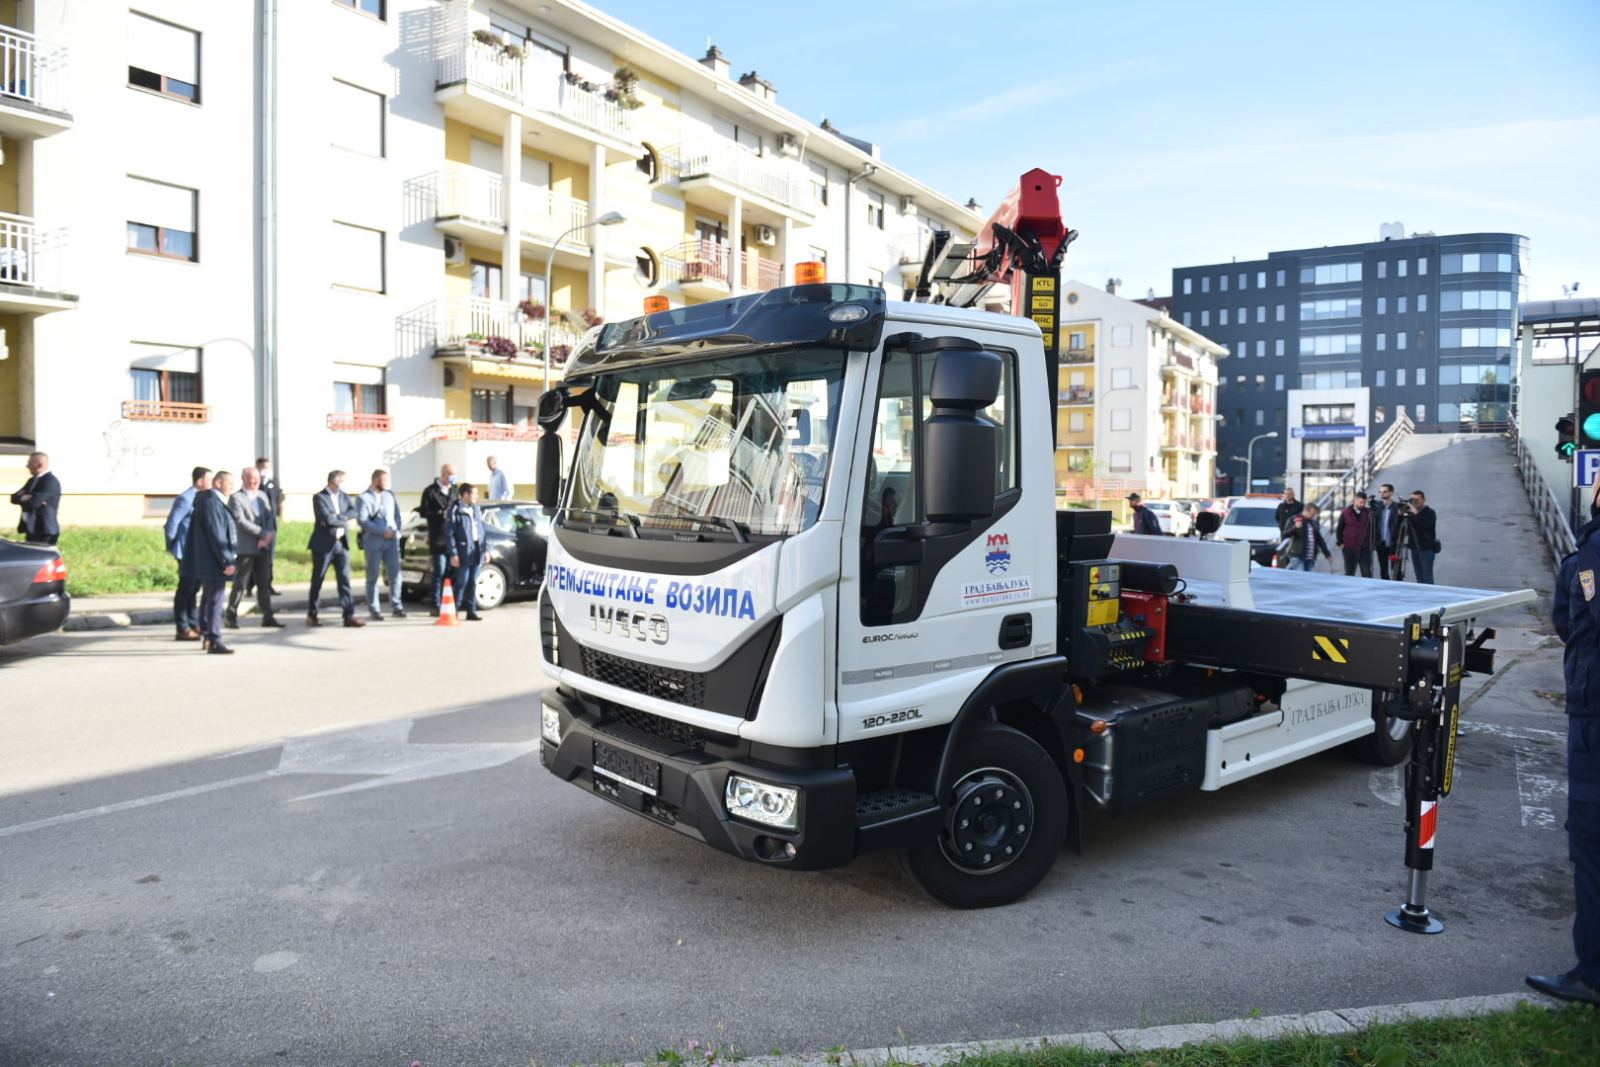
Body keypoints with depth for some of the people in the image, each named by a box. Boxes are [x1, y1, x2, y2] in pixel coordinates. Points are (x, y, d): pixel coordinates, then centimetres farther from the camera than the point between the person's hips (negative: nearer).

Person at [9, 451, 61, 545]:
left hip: (44, 530, -9)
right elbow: (14, 498, 10)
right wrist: (26, 498, -11)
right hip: (31, 528, 9)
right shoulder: (32, 480, 16)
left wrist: (22, 498, -2)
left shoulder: (51, 481, -14)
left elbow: (33, 502, -21)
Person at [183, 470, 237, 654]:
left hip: (210, 562, 11)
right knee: (215, 601, -7)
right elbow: (216, 535, -22)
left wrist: (226, 559, 18)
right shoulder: (211, 502, -18)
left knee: (208, 599, 16)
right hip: (213, 562, -11)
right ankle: (214, 641, -5)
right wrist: (227, 561, -21)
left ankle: (206, 637, 25)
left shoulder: (215, 501, 13)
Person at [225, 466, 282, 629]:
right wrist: (263, 533, -17)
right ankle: (230, 617, 11)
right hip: (244, 548, -6)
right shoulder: (236, 498, -5)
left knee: (264, 584, 6)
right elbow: (240, 520, -16)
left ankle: (268, 617, 9)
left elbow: (270, 518, 8)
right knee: (240, 585, -1)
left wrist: (267, 537, -9)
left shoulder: (263, 496, 15)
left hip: (263, 547, 6)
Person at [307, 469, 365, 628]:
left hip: (341, 544, 5)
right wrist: (344, 521, -7)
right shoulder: (319, 497, -8)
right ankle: (312, 615, 18)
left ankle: (349, 616, -3)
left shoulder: (344, 496, 11)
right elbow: (327, 519, -20)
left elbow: (353, 512, -4)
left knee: (345, 580, -1)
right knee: (317, 581, 6)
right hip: (323, 545, -5)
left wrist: (336, 518, -17)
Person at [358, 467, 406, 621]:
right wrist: (383, 532, -16)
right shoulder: (363, 498, -3)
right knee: (372, 577, 2)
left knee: (395, 574, -1)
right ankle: (373, 610, 8)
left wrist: (395, 530, 0)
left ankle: (396, 607, 5)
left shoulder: (389, 495, 14)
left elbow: (397, 514, 18)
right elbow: (362, 520, -13)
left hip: (392, 541, 4)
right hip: (373, 543, -4)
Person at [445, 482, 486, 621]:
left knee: (473, 583, 9)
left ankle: (471, 611, 15)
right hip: (463, 552, -6)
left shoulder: (476, 509, 15)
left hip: (476, 551, 6)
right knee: (461, 583, -4)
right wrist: (453, 553, -15)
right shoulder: (455, 510, -7)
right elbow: (449, 533, -10)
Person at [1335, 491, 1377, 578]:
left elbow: (1375, 529, 7)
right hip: (1349, 549, 1)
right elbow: (1339, 529, 7)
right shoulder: (1345, 513, 0)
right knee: (1349, 573, 12)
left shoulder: (1369, 513, 1)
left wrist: (1373, 543, 0)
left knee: (1366, 573, -3)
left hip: (1365, 549, -1)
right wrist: (1340, 543, 2)